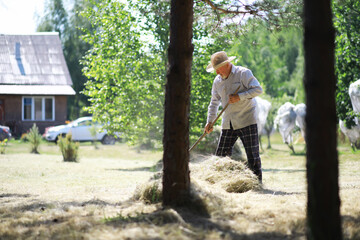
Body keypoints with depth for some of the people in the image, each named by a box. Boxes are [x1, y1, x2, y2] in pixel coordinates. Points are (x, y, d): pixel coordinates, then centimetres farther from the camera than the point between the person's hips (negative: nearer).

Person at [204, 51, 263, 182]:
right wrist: (210, 121, 10)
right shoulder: (217, 80, 13)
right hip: (228, 124, 6)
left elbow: (258, 89, -12)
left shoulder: (243, 73, -5)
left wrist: (239, 97, -20)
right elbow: (214, 102, 20)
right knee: (221, 155, 0)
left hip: (247, 121, -6)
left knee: (252, 154, -7)